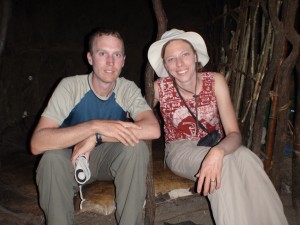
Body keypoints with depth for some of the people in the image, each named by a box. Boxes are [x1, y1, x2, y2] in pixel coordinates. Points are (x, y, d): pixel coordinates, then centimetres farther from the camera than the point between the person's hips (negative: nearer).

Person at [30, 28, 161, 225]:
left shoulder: (128, 89, -14)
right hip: (73, 160, -1)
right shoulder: (70, 86, -20)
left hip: (111, 159, 2)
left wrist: (95, 138, -36)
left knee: (136, 147, -29)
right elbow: (37, 143, -32)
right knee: (52, 159, -34)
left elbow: (153, 129, -32)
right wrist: (94, 126, -43)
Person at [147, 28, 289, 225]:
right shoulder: (160, 88, -13)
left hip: (216, 148, 2)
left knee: (245, 157, -32)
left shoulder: (215, 81, -12)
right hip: (180, 153, -1)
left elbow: (234, 134, -18)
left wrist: (217, 152, -41)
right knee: (225, 163, -34)